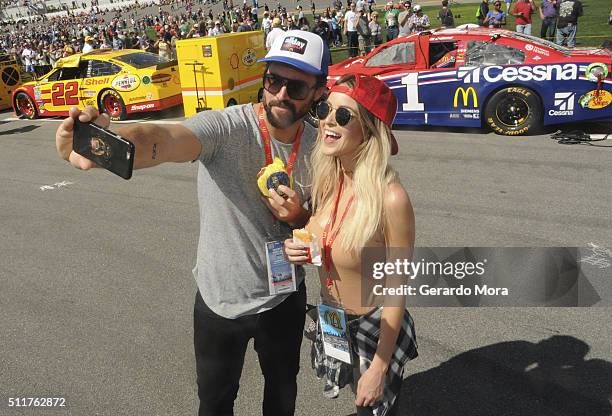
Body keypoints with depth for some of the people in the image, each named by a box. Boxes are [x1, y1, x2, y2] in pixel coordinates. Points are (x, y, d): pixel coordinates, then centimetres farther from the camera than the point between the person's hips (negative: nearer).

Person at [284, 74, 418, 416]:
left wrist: (379, 368, -13)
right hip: (330, 321, 6)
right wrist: (300, 249, -14)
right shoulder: (326, 179, -10)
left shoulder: (391, 199, -30)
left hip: (375, 328, -6)